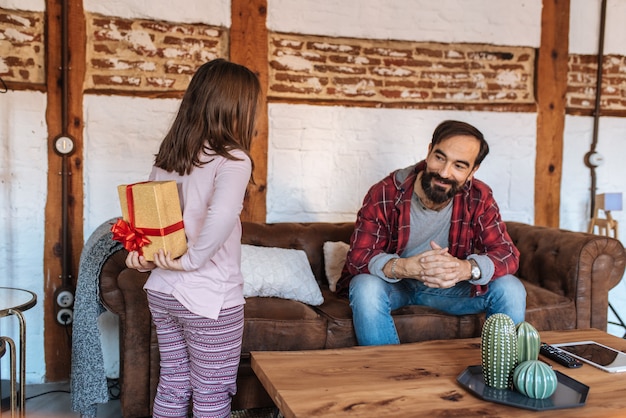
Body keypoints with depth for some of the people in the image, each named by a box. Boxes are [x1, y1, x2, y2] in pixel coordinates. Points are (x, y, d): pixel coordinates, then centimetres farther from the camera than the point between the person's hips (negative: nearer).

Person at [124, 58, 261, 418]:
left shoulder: (168, 155, 6)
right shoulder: (232, 158, -17)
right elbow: (224, 214, -34)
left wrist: (143, 255, -2)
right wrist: (190, 260, -22)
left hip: (162, 292, 7)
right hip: (210, 300, -7)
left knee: (172, 387, 19)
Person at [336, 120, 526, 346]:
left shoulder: (479, 198, -14)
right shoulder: (385, 194, -23)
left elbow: (507, 255, -18)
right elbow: (358, 256, -23)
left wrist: (466, 268, -42)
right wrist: (405, 267, -45)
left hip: (449, 287, 2)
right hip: (394, 284, -2)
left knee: (511, 289, -17)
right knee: (366, 288, -34)